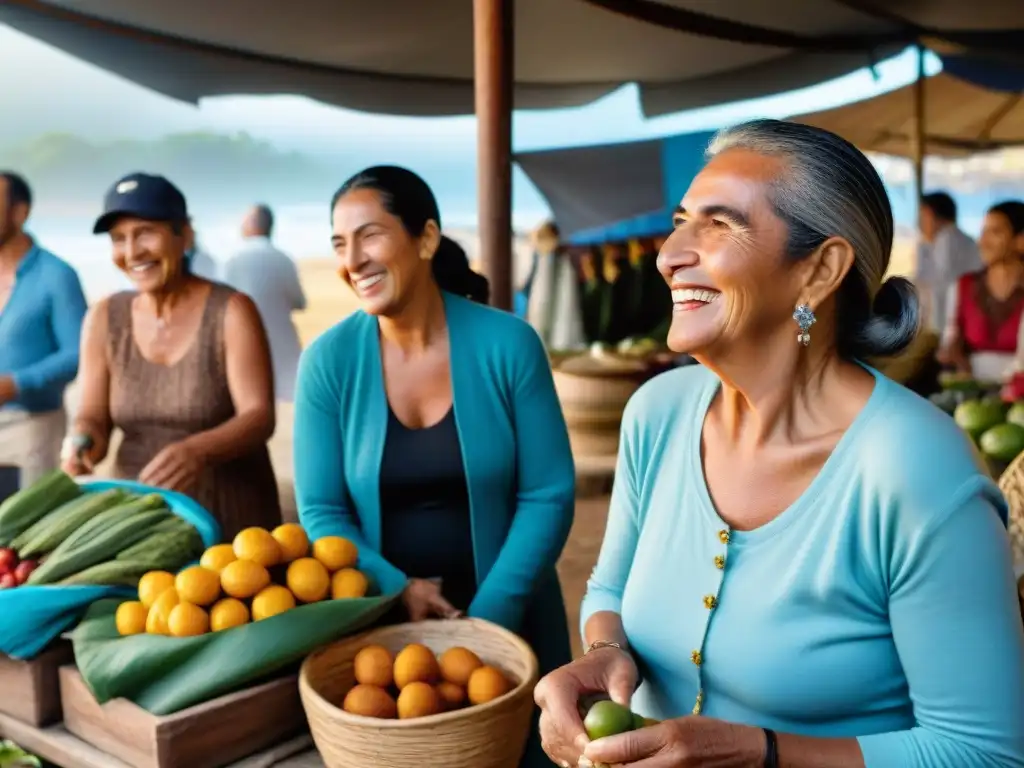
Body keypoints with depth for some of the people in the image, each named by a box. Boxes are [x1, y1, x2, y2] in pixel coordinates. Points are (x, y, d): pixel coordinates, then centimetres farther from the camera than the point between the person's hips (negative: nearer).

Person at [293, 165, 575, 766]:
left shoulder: (507, 344, -11)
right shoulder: (328, 360, -8)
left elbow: (549, 495, -9)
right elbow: (321, 512, -5)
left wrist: (488, 617, -15)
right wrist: (394, 589, -19)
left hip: (507, 620, 0)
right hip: (379, 622, 1)